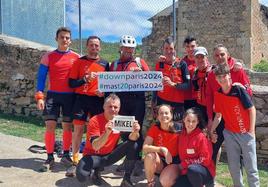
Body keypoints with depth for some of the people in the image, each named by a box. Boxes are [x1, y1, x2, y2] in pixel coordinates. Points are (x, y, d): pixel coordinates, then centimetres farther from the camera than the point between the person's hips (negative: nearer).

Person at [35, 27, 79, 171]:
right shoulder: (48, 56, 1)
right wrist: (39, 96, -10)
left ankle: (66, 155, 21)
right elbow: (41, 77, 1)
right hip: (52, 95, -1)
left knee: (68, 127, 7)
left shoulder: (76, 57, 4)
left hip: (70, 96, 1)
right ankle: (50, 157, 5)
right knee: (50, 126, -6)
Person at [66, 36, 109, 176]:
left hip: (98, 100, 1)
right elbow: (71, 83, 0)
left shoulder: (105, 64, 8)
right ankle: (75, 162, 7)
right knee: (78, 129, -1)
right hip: (82, 98, -1)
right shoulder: (79, 62, 4)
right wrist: (85, 79, -15)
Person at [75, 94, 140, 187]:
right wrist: (107, 133, -48)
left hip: (110, 155, 4)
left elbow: (131, 139, -11)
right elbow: (95, 146, -30)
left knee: (133, 145, -19)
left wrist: (135, 132, -35)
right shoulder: (95, 121, -21)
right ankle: (96, 170, 5)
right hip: (93, 155, -3)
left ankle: (126, 179, -8)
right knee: (81, 175, -32)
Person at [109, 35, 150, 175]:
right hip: (121, 100, 3)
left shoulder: (140, 62, 10)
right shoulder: (115, 64, 15)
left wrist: (140, 73, -11)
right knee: (124, 131, 7)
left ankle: (138, 161, 3)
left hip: (137, 99, -3)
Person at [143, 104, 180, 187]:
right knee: (150, 156, -30)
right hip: (159, 161, 3)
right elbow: (145, 148, -19)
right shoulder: (154, 128, -11)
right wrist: (162, 149, -30)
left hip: (174, 162, -2)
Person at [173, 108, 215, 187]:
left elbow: (205, 159, -15)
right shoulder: (181, 135, 2)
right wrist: (181, 166, -4)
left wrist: (184, 163, -14)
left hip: (205, 171, -6)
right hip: (187, 172, 6)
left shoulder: (201, 137, -16)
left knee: (192, 169, -38)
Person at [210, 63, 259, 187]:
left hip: (245, 133, -4)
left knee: (251, 166, 1)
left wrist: (252, 130, -11)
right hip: (229, 133, 4)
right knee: (233, 166, 9)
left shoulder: (238, 89, -13)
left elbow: (252, 109, -9)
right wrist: (212, 131, 11)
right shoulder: (217, 94, 1)